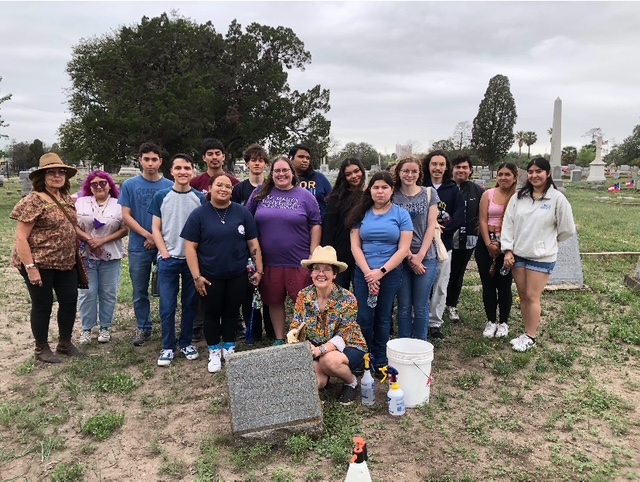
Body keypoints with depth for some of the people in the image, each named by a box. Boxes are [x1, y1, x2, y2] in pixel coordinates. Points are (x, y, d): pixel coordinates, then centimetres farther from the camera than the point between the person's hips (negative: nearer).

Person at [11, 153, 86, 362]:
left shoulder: (66, 199, 8)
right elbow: (21, 237, -16)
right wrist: (30, 267, -21)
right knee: (43, 306, 6)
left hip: (65, 263, 7)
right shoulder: (33, 201, -15)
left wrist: (89, 238, 10)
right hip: (40, 264, -7)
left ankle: (65, 343, 32)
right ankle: (42, 349, 25)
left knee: (70, 301, 13)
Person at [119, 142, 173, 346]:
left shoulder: (169, 186, -1)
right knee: (140, 292, 9)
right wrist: (147, 235, -11)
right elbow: (126, 216, -2)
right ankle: (143, 328, 24)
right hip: (139, 247, 1)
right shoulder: (130, 185, 0)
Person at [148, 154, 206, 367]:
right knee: (167, 305, 2)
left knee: (189, 303, 10)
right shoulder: (161, 196, 1)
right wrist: (165, 253, -7)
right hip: (168, 259, 0)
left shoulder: (200, 198, 1)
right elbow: (156, 229, 2)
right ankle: (168, 347, 13)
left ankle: (186, 343, 23)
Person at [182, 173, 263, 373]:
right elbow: (190, 247, -6)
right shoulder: (199, 214, -4)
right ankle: (214, 352, 28)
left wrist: (259, 269, -1)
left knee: (231, 313, 14)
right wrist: (196, 276, -12)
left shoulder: (242, 213, 0)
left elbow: (253, 243, 3)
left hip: (238, 275, 1)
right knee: (212, 314, 11)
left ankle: (229, 349, 31)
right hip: (210, 277, -1)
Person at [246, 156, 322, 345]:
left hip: (299, 261, -2)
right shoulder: (260, 194, 6)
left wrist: (313, 254, -5)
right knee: (274, 302, 13)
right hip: (269, 261, 2)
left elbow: (315, 225, 1)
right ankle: (279, 339, 29)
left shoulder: (305, 196, 1)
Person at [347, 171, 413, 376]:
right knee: (364, 318, 3)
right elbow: (355, 246, -1)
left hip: (390, 274, -1)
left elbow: (403, 249, -7)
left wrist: (381, 271, -14)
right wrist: (368, 272, -13)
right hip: (363, 273, 1)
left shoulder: (401, 214, -1)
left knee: (383, 319, 8)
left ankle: (380, 361, 23)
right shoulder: (362, 213, 4)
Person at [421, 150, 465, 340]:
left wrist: (442, 228, -13)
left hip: (444, 245, 2)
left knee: (440, 286, 7)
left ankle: (435, 323, 18)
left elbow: (459, 218, -1)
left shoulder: (453, 190, 6)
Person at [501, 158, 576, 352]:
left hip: (542, 257, -4)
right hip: (518, 254, 4)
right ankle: (527, 333, 23)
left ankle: (530, 337, 14)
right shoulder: (518, 197, 3)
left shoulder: (557, 199, -8)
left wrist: (547, 242, 8)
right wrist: (508, 250, -4)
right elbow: (508, 224, 2)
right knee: (523, 296, 11)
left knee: (532, 296, 0)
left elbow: (567, 229, -2)